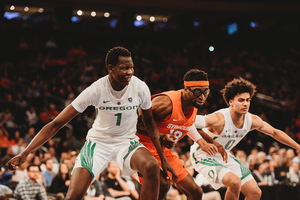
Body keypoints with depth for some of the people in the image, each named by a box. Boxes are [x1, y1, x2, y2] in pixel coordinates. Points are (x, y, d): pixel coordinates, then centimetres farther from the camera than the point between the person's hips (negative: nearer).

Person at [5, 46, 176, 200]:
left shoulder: (140, 87, -17)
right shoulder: (96, 90, -22)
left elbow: (150, 122, 4)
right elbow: (57, 124, -20)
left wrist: (163, 158, 2)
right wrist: (24, 154, -27)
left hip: (127, 142, 1)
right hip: (98, 141, -1)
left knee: (152, 167, -32)